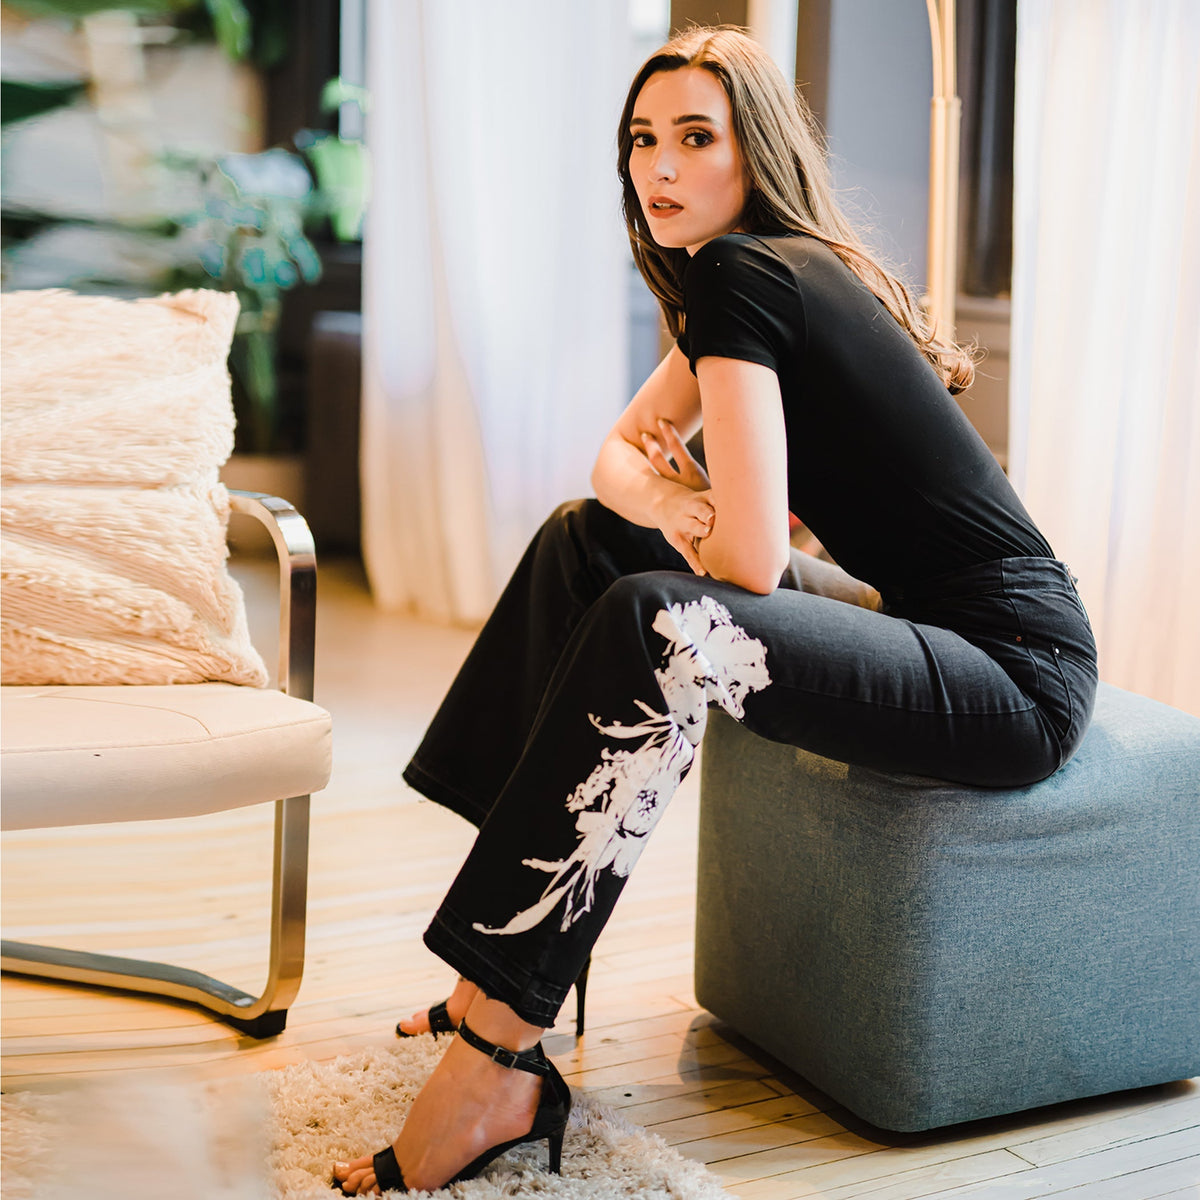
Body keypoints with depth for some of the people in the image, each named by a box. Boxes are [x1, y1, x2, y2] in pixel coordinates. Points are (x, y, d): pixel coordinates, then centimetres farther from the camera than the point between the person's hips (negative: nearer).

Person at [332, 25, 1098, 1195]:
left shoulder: (742, 275, -16)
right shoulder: (785, 271, 13)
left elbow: (751, 562, -22)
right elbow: (621, 453, 20)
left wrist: (674, 502, 0)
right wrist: (673, 504, -3)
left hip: (1016, 676, -10)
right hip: (926, 621, 10)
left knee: (656, 627, -31)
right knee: (587, 541, 10)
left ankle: (498, 1063, -24)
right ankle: (510, 957, 8)